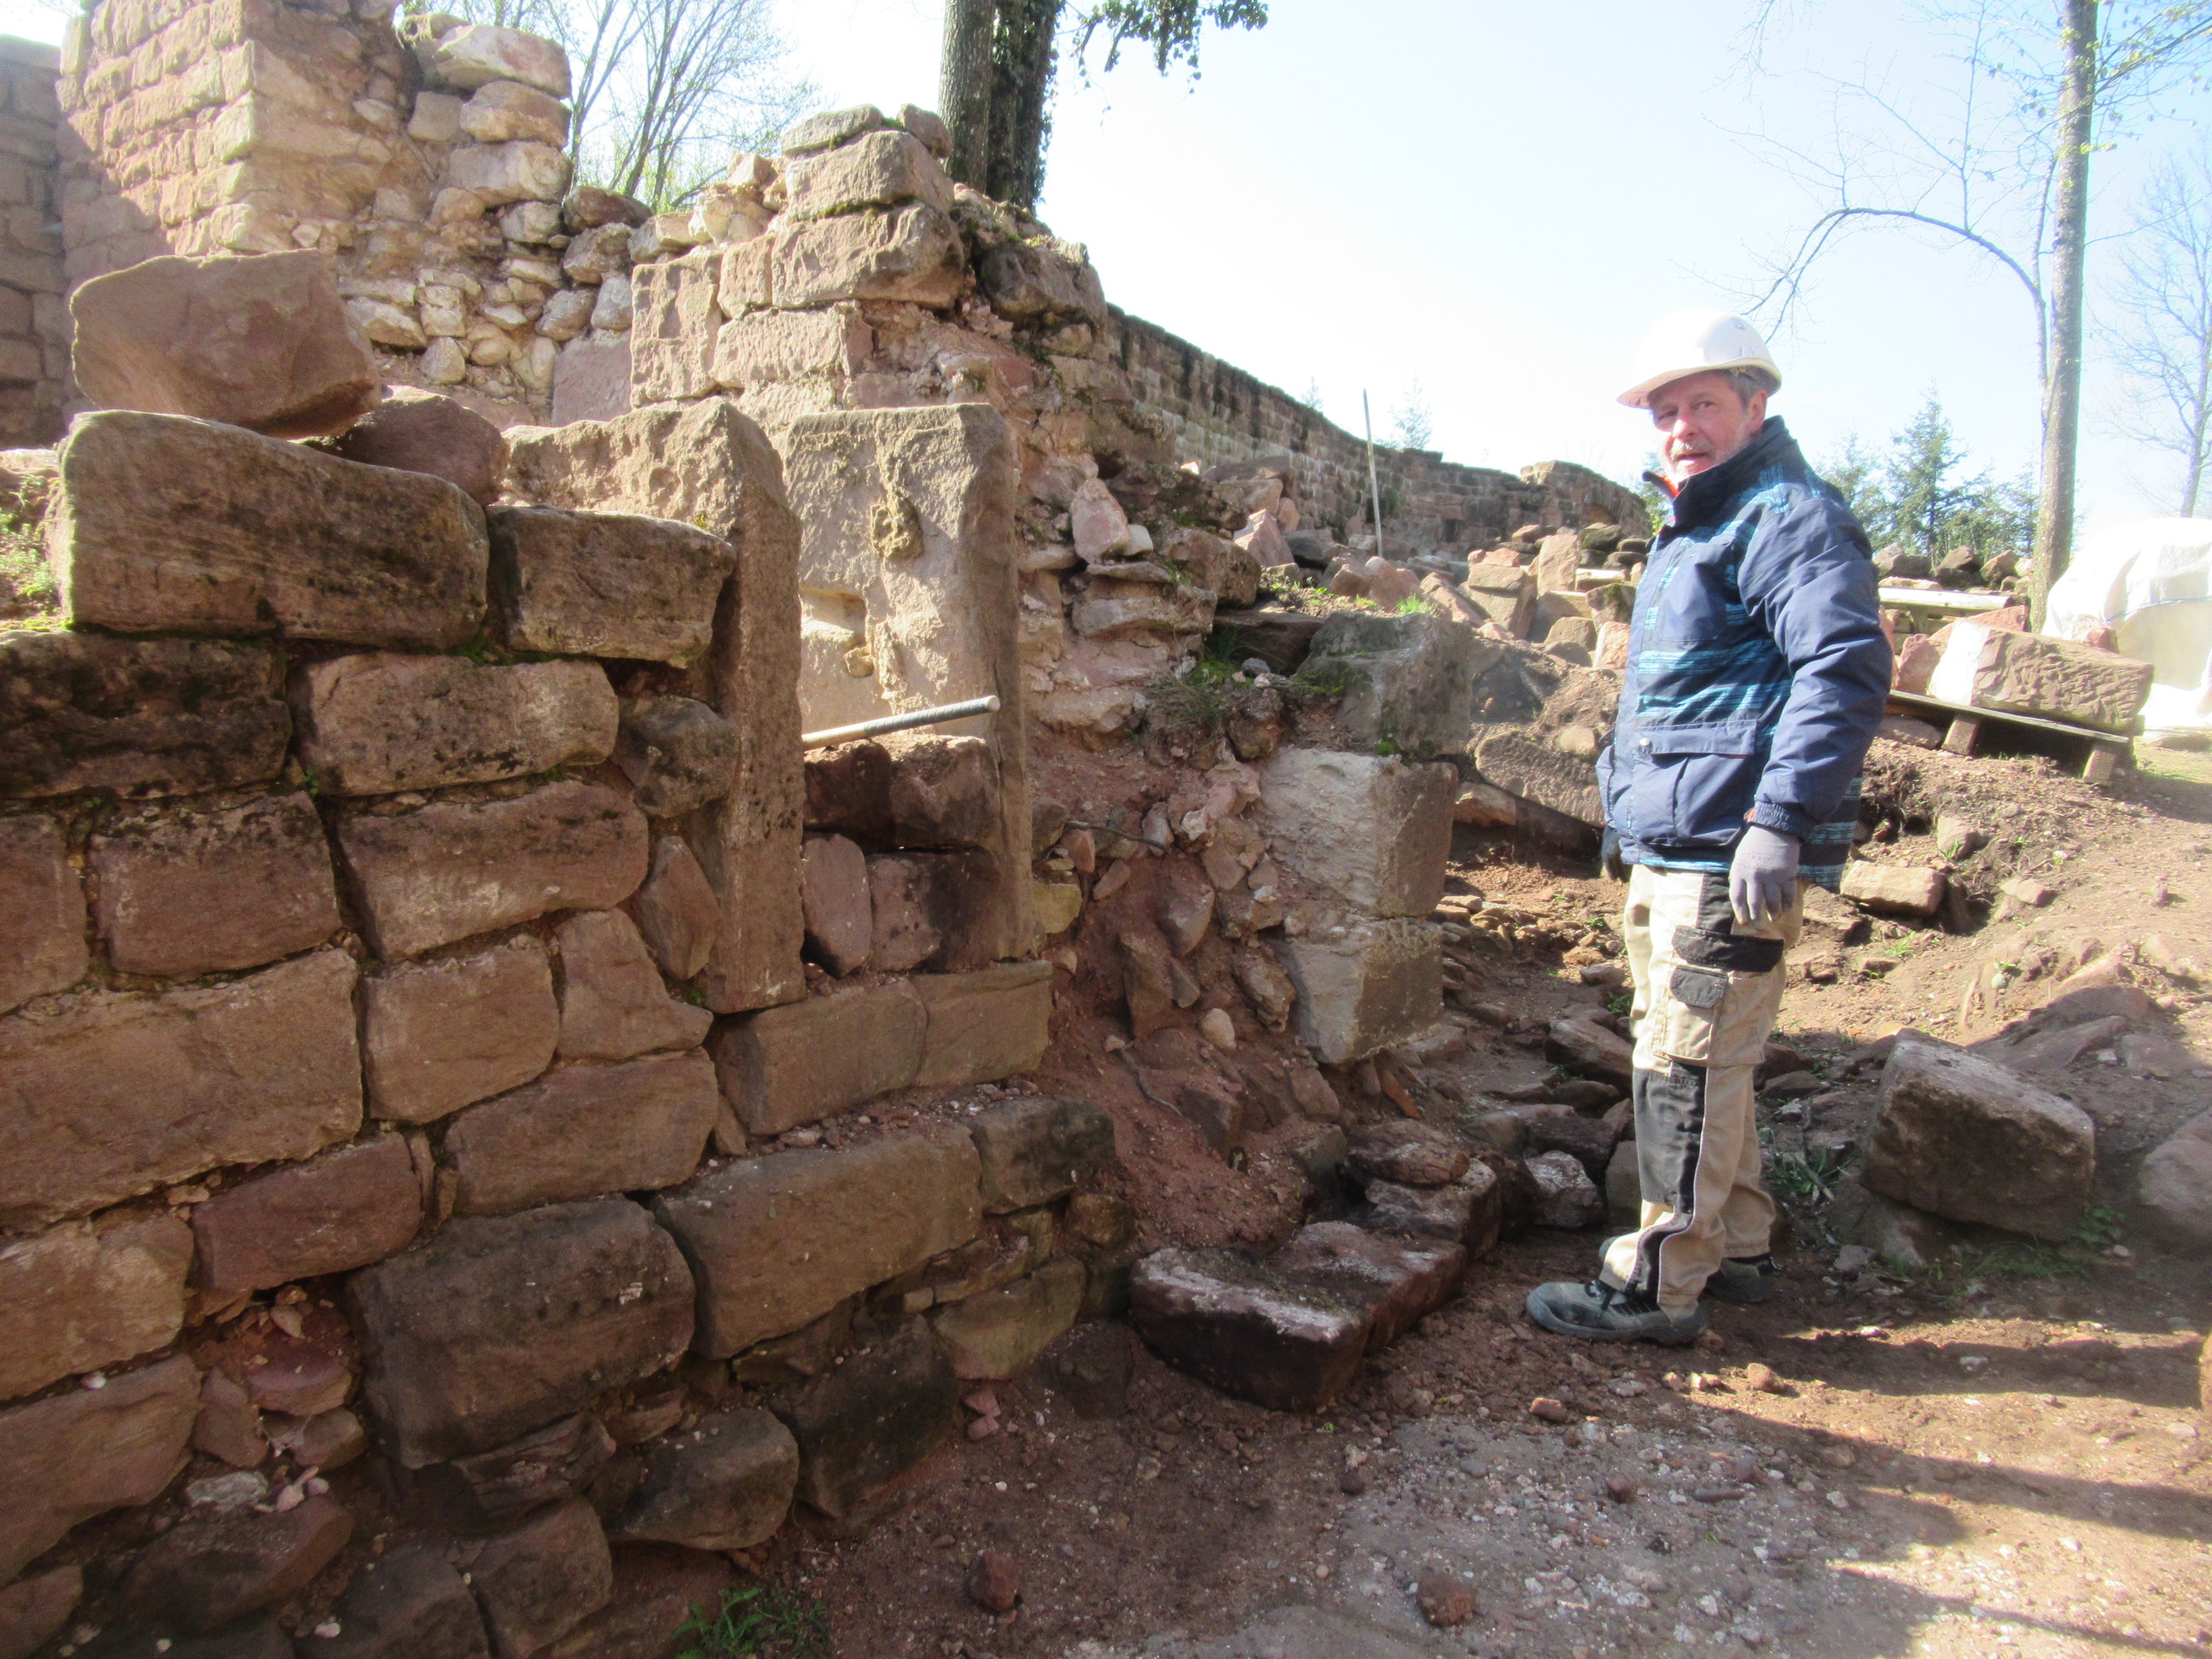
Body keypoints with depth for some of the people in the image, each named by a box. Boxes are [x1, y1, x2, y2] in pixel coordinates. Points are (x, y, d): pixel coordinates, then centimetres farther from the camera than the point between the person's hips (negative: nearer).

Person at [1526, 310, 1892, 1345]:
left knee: (1685, 1071, -4)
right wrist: (1631, 815, 27)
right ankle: (1735, 1250, 32)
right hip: (1666, 852, 11)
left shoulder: (1789, 517, -11)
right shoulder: (1694, 526, 21)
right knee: (1696, 1063, 18)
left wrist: (1782, 819, -29)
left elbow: (1845, 668, -23)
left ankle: (1658, 1287, 8)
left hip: (1727, 860, -11)